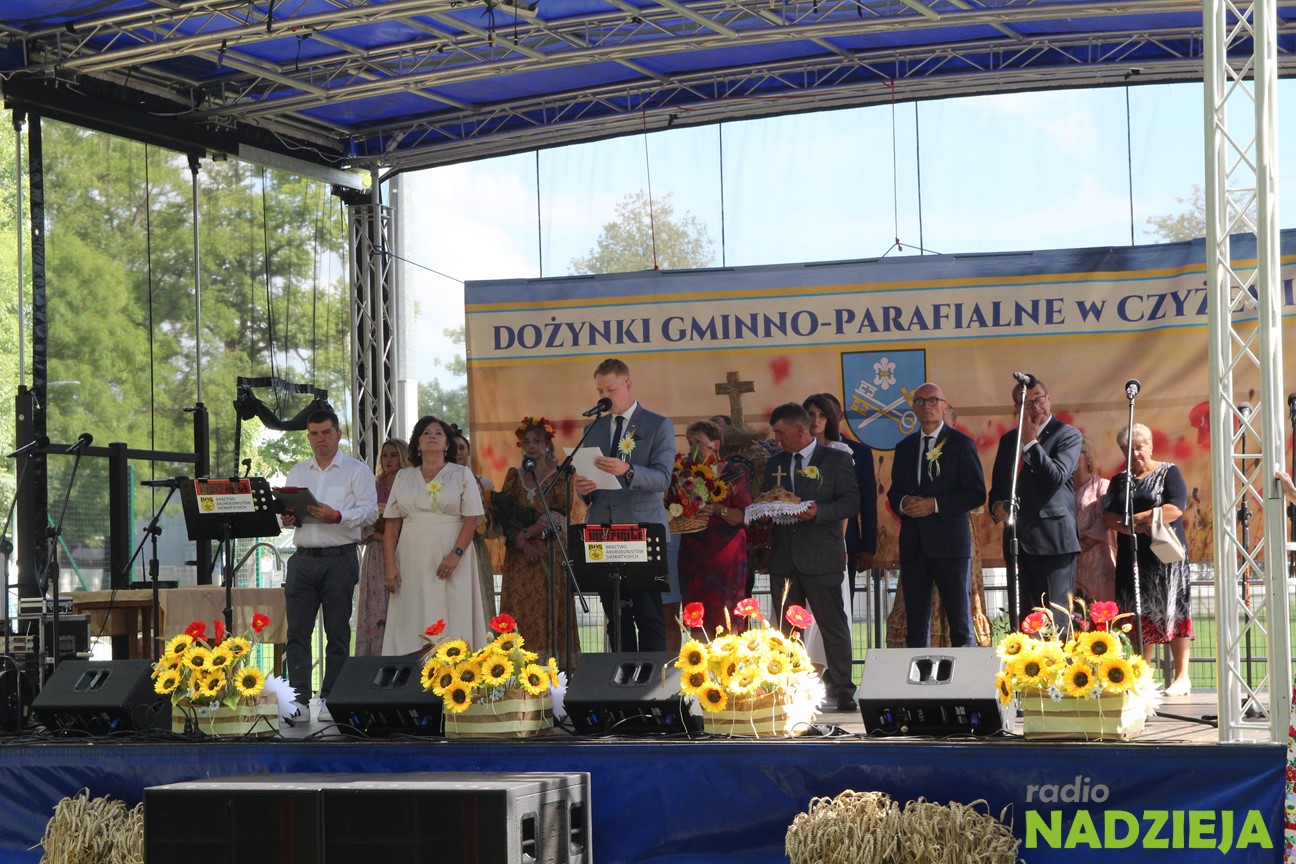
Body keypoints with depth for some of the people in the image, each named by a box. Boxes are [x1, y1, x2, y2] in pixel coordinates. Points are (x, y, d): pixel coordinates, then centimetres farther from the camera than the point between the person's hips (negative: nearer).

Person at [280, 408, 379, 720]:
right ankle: (298, 697, -3)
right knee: (297, 629, -3)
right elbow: (285, 510, 17)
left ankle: (331, 699, 3)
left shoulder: (356, 470, 5)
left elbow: (369, 512, -5)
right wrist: (286, 518, -6)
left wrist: (337, 516, -20)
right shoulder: (297, 472, 19)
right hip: (303, 558, 4)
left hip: (340, 558, -3)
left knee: (337, 631, -1)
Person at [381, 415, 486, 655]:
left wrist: (456, 555, -15)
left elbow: (471, 519, -2)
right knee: (412, 626, -2)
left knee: (452, 622, -6)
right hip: (412, 561, 2)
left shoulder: (461, 475, 7)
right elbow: (392, 525, 10)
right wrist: (390, 566, 0)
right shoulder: (404, 477, 15)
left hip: (450, 562, -2)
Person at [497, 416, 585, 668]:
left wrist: (527, 533, -12)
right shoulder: (514, 476, 15)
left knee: (548, 607, -9)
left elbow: (559, 514, -6)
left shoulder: (558, 475, 4)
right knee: (520, 607, -3)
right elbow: (502, 515, 6)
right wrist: (521, 542, -8)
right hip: (518, 553, 3)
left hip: (549, 550, -3)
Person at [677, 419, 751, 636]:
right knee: (699, 625, 1)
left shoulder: (733, 473, 0)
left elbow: (745, 517, -5)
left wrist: (719, 510, -21)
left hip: (725, 555, -4)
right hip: (693, 558, 4)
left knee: (726, 623, -8)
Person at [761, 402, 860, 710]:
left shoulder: (836, 460, 2)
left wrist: (819, 511, -19)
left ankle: (842, 688, -1)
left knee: (832, 624, -4)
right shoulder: (775, 463, 19)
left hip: (821, 557, -5)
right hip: (783, 556, 5)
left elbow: (851, 501, -5)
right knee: (787, 627, 5)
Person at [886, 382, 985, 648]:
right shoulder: (904, 447, 15)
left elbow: (976, 494, -6)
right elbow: (894, 492, 18)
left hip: (949, 543, -5)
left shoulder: (961, 444, -1)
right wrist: (903, 503, -6)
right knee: (916, 624, 6)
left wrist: (935, 505, -16)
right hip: (913, 544, 5)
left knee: (960, 620, -1)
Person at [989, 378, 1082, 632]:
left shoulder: (1068, 435, -1)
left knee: (1056, 619, -8)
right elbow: (997, 485, 23)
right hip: (1018, 540, 6)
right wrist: (996, 505, 2)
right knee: (1021, 619, 5)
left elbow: (1056, 477, -15)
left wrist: (1031, 442, -11)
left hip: (1053, 539, -6)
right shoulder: (1008, 440, 17)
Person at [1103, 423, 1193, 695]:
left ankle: (1182, 676, -5)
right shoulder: (1119, 481, 15)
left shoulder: (1168, 473, 1)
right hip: (1131, 557, 5)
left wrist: (1137, 519, -15)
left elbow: (1175, 508, -13)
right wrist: (1135, 527, -15)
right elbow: (1108, 515, 3)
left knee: (1172, 612, -7)